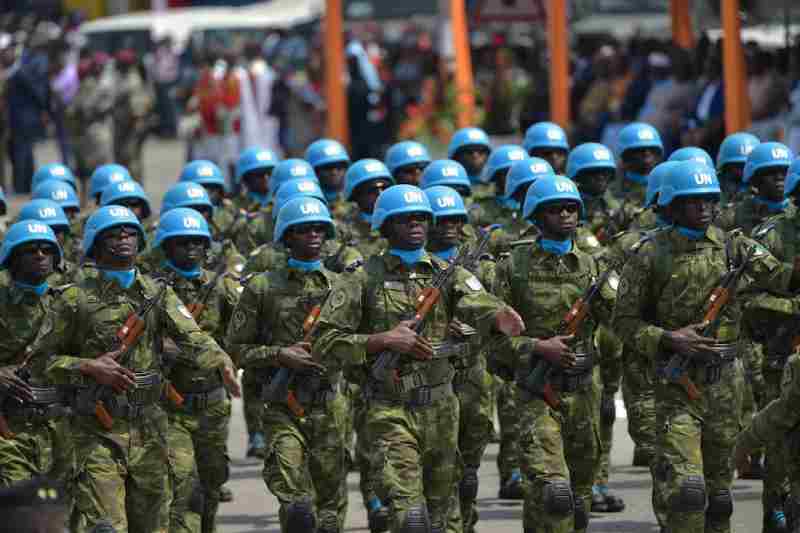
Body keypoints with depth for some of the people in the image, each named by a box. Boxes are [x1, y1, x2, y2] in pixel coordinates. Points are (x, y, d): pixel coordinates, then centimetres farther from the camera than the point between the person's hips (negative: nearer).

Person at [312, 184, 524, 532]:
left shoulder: (446, 274, 6)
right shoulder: (365, 280, -1)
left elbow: (476, 305, -13)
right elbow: (325, 343, -5)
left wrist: (499, 316, -37)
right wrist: (384, 340, -16)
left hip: (440, 409, 4)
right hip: (391, 411, -4)